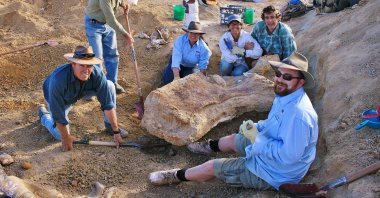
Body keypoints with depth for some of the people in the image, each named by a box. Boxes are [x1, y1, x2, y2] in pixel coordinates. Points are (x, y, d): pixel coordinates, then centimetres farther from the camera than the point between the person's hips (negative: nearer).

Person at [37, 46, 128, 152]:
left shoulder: (97, 73, -34)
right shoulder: (58, 80, -42)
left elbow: (108, 104, -28)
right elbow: (58, 114, -31)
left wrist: (116, 131, -25)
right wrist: (65, 138, -21)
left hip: (81, 91, 3)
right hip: (58, 98, -3)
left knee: (109, 86, -18)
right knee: (60, 135, -6)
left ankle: (110, 126, -2)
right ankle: (43, 113, 24)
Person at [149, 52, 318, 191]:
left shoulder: (298, 113, -35)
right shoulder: (285, 95, -3)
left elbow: (289, 156, -35)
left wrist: (259, 139, -26)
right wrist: (255, 127, -4)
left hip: (274, 173, -8)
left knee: (213, 166, 1)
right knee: (233, 139, 26)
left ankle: (178, 176, 26)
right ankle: (209, 147, 58)